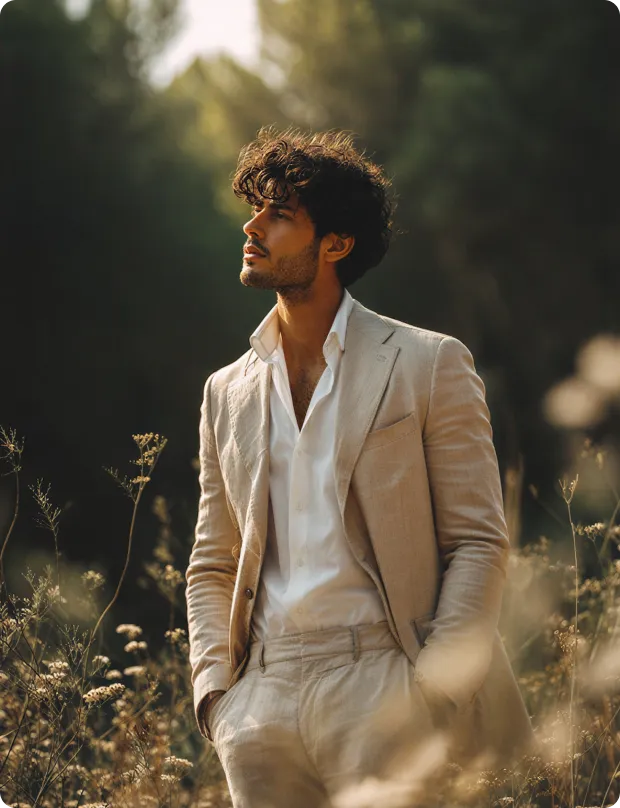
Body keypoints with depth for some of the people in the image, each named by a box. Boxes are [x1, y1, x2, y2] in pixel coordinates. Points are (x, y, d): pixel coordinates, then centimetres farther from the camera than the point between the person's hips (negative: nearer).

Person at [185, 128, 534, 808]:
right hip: (262, 700, 4)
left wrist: (432, 693, -11)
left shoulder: (427, 366, 2)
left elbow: (478, 543, -1)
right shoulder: (228, 392, 16)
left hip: (380, 690, -4)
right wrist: (215, 690, 3)